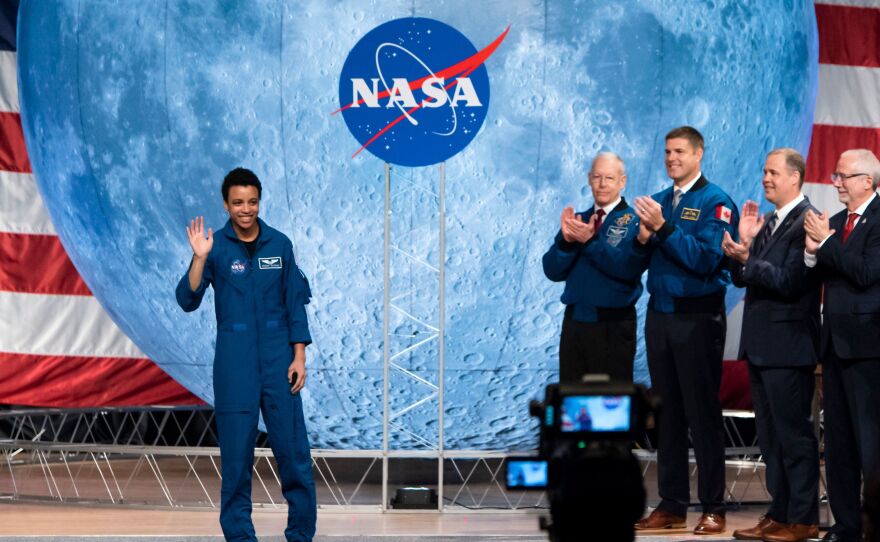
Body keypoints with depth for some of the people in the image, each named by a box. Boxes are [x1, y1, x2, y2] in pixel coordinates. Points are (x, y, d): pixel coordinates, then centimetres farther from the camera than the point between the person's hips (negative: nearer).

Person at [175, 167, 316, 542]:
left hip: (278, 359, 1)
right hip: (235, 362, -1)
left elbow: (295, 304, 5)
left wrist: (299, 357, -1)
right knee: (236, 452, 2)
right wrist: (199, 258, -22)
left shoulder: (279, 244, 2)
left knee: (293, 448, 1)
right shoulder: (216, 247, -3)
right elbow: (187, 301, -10)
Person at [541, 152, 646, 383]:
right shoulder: (577, 220, 12)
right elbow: (553, 271, 3)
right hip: (574, 321, 5)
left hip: (613, 326, -5)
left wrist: (591, 240, -27)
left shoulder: (633, 221, -4)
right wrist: (566, 240, -14)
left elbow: (629, 267, -21)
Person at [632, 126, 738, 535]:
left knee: (702, 413, -3)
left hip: (697, 317, -6)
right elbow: (640, 261, 12)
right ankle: (671, 505, 15)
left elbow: (705, 259, -19)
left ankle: (713, 509, 2)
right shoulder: (659, 201, 13)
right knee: (667, 413, 9)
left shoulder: (714, 202, -7)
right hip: (660, 315, 6)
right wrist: (643, 239, -8)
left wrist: (663, 228, -23)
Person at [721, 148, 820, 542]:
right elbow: (741, 278, 12)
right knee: (770, 436, 14)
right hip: (761, 345, 9)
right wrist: (744, 241, -2)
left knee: (794, 435, -4)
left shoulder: (806, 222, -12)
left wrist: (747, 259, -25)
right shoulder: (768, 222, 15)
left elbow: (789, 282, -20)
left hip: (788, 345, -9)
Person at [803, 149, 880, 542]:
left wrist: (826, 241, -14)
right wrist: (813, 251, -6)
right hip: (835, 343, 8)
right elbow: (819, 277, 12)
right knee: (838, 440, 12)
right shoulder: (835, 222, 14)